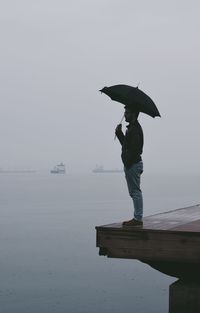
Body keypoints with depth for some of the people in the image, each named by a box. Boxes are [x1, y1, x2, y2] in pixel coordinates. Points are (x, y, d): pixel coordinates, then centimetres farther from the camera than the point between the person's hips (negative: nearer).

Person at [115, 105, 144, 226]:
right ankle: (137, 218, 17)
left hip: (133, 164, -11)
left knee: (135, 192, -8)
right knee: (135, 192, 12)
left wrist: (127, 163, -21)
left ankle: (138, 218, -5)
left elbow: (134, 149, -22)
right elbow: (125, 143, 22)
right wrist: (119, 132, 10)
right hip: (131, 164, 11)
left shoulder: (135, 129, -15)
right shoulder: (132, 128, 19)